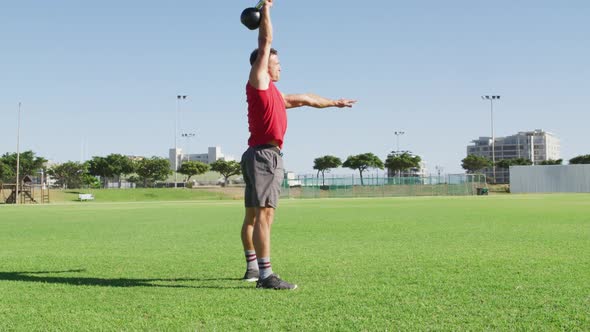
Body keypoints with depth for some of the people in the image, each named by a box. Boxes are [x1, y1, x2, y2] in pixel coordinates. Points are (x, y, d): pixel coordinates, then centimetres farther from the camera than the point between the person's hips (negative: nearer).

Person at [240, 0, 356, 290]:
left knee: (252, 216, 14)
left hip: (262, 156, 10)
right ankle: (266, 276, -23)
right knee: (264, 214, -17)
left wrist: (334, 103, 43)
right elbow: (265, 42, -5)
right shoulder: (258, 82, -2)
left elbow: (304, 99, 34)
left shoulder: (272, 93, 23)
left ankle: (253, 268, 23)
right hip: (264, 154, -10)